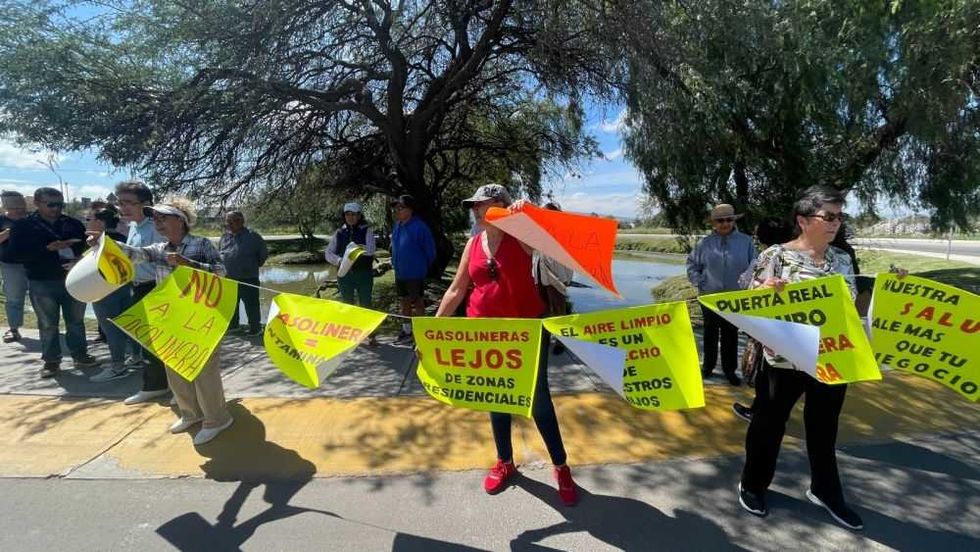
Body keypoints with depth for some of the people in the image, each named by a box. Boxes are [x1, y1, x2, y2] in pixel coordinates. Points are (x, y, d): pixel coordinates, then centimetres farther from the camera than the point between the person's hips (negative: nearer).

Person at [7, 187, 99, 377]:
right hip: (42, 283, -2)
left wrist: (79, 260, -11)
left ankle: (80, 355, 22)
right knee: (48, 325, 7)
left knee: (76, 321, 11)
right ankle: (51, 361, 17)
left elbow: (85, 246, 11)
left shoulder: (73, 224, 6)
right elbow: (14, 254, -10)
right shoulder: (23, 226, -1)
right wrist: (47, 248, -22)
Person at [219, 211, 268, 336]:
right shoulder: (224, 237, 9)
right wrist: (221, 267, 15)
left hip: (247, 278, -6)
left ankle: (255, 328, 9)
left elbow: (263, 254, -1)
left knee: (251, 304, -1)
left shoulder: (252, 236, -8)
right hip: (228, 279, 6)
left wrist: (254, 265, 5)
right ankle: (232, 325, 34)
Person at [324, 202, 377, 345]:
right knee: (347, 305, 9)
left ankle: (371, 335, 7)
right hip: (345, 273, 3)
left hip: (364, 273, -3)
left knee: (365, 304, -1)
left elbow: (371, 249, -16)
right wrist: (339, 260, -12)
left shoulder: (366, 230, 0)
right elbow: (328, 253, 8)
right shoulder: (339, 232, 9)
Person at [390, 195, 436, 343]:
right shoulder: (397, 225, 5)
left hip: (415, 273, -8)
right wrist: (395, 263, 17)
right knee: (403, 302, 17)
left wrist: (423, 267, -2)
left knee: (417, 303, 4)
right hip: (400, 272, 8)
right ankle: (407, 330, 31)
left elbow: (430, 251, -12)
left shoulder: (419, 227, -18)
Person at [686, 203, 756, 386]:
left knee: (731, 334, 10)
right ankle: (708, 366, 26)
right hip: (709, 296, 0)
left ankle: (729, 370, 22)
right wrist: (699, 282, -3)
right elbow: (692, 264, 6)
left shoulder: (746, 242, -4)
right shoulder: (706, 243, -3)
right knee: (710, 333, 13)